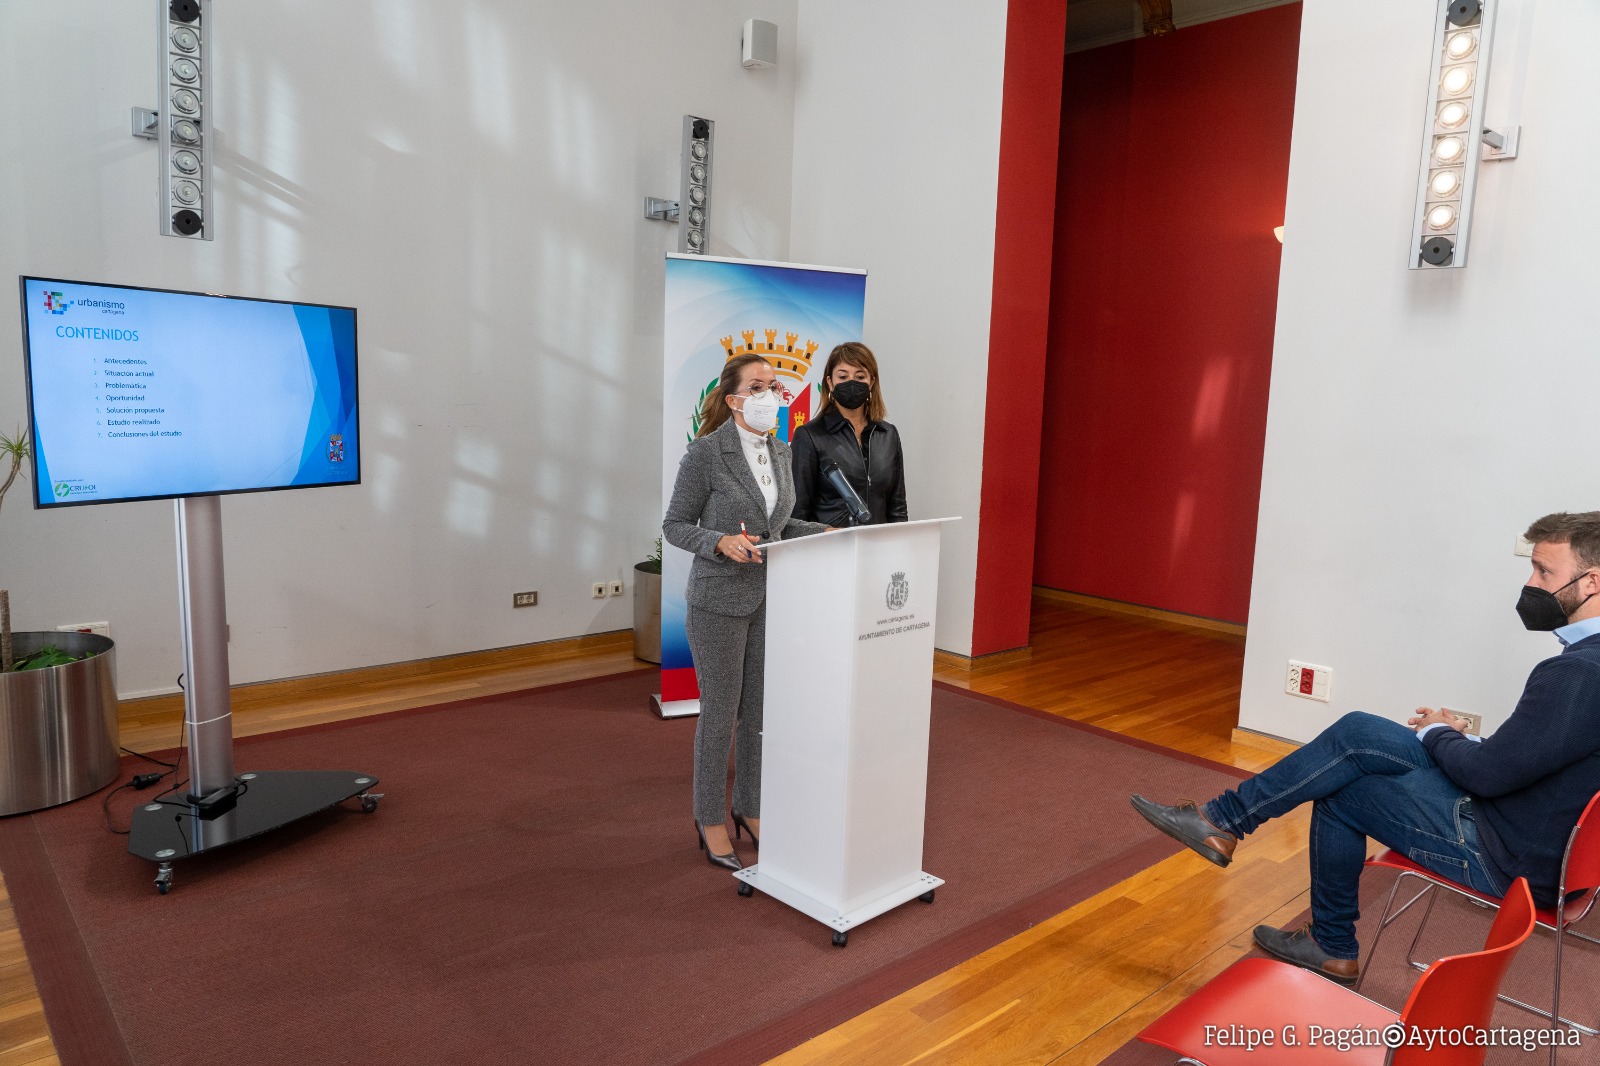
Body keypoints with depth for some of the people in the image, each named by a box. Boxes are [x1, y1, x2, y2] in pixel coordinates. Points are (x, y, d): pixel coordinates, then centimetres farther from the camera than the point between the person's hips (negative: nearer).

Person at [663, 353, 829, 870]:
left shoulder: (779, 452, 6)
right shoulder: (705, 451, -13)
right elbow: (675, 525, -9)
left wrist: (822, 532, 0)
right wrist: (722, 541, -25)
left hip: (770, 597, 6)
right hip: (719, 599, -6)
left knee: (761, 709, 13)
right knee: (721, 712, 5)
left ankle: (750, 807, 31)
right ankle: (711, 819, 22)